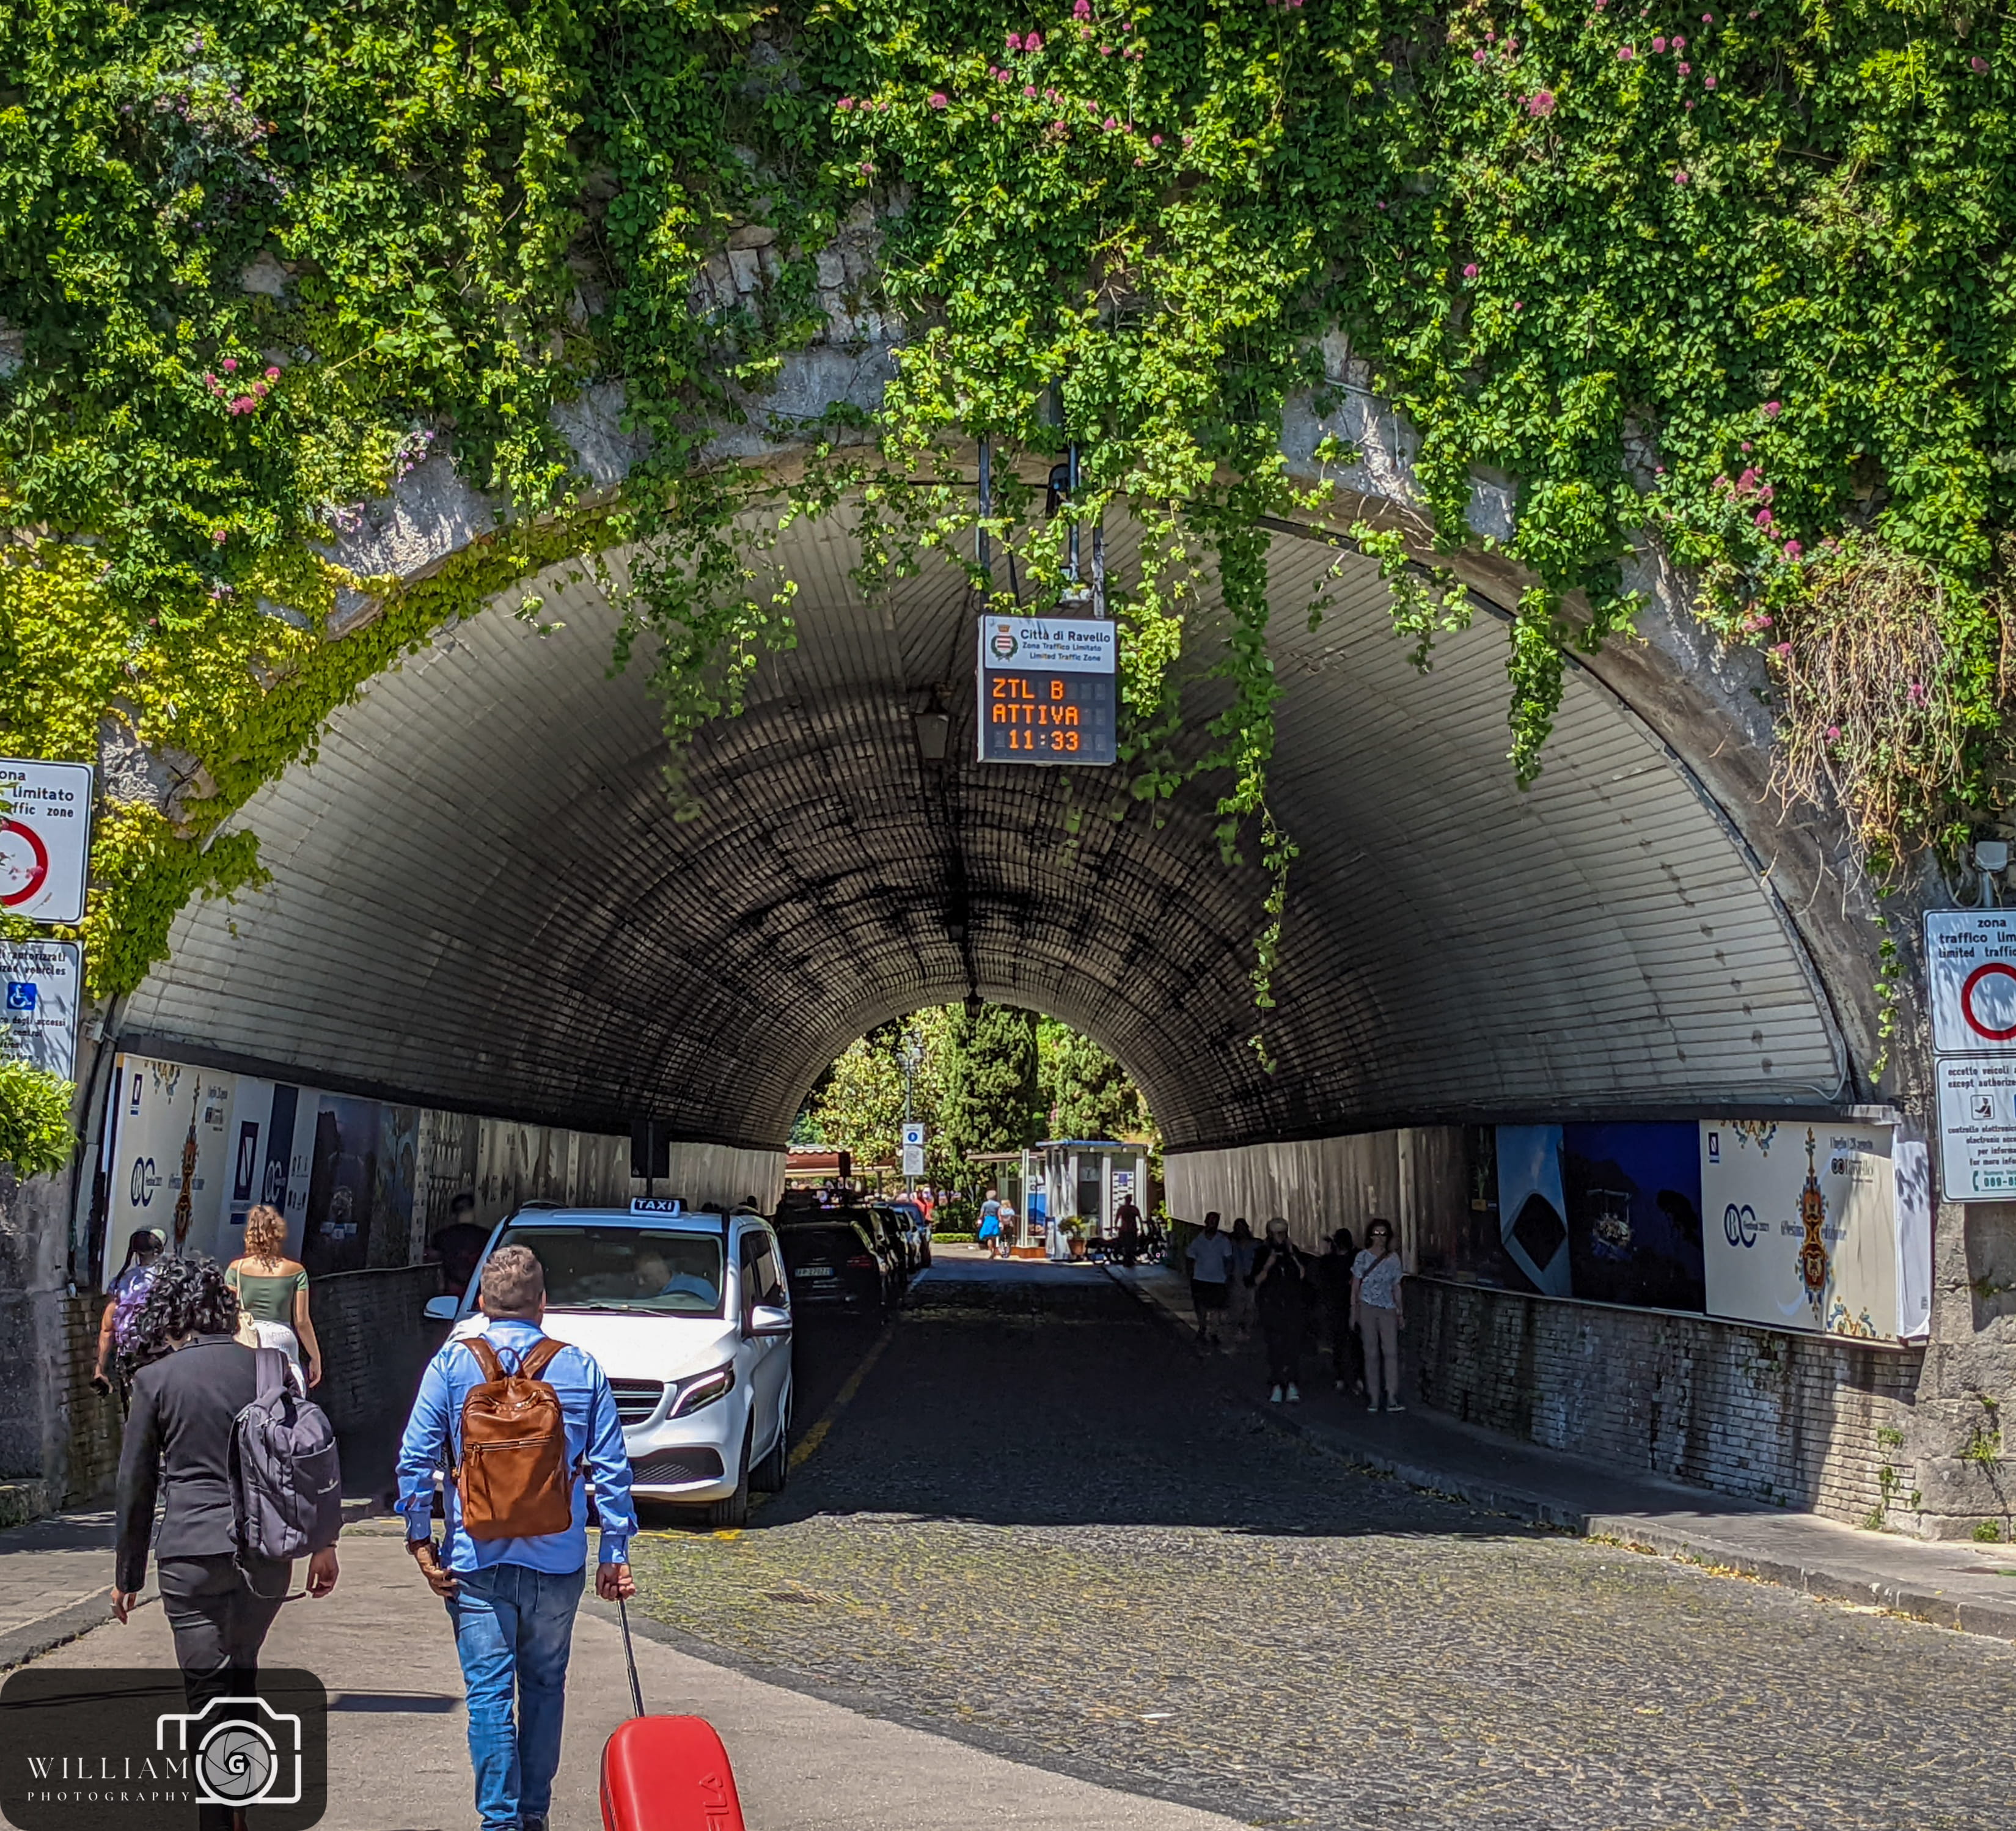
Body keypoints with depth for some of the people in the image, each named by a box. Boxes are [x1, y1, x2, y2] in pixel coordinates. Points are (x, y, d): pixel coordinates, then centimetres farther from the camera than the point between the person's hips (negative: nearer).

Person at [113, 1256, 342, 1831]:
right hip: (268, 1549, 4)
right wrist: (323, 1543, 14)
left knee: (208, 1692, 2)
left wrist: (127, 1574, 12)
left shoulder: (156, 1379, -2)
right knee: (242, 1675, 22)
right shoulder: (267, 1366, 5)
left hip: (193, 1552, -4)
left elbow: (136, 1483, 3)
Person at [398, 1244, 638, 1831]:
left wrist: (421, 1540, 3)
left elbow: (416, 1460, -4)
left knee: (489, 1692, 3)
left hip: (477, 1559, -2)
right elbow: (611, 1468, 0)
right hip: (558, 1561, 2)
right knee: (544, 1686, 16)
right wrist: (615, 1553, 6)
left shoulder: (451, 1364, -2)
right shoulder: (581, 1368, 1)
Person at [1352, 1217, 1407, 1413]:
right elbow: (1355, 1286, 3)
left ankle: (1392, 1400, -10)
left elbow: (1396, 1287, 13)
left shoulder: (1393, 1258, 8)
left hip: (1388, 1310, 2)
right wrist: (1353, 1311, -3)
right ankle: (1372, 1399, 6)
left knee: (1391, 1352, -8)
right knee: (1371, 1354, 1)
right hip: (1367, 1309, -2)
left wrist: (1401, 1312, 10)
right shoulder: (1363, 1257, 1)